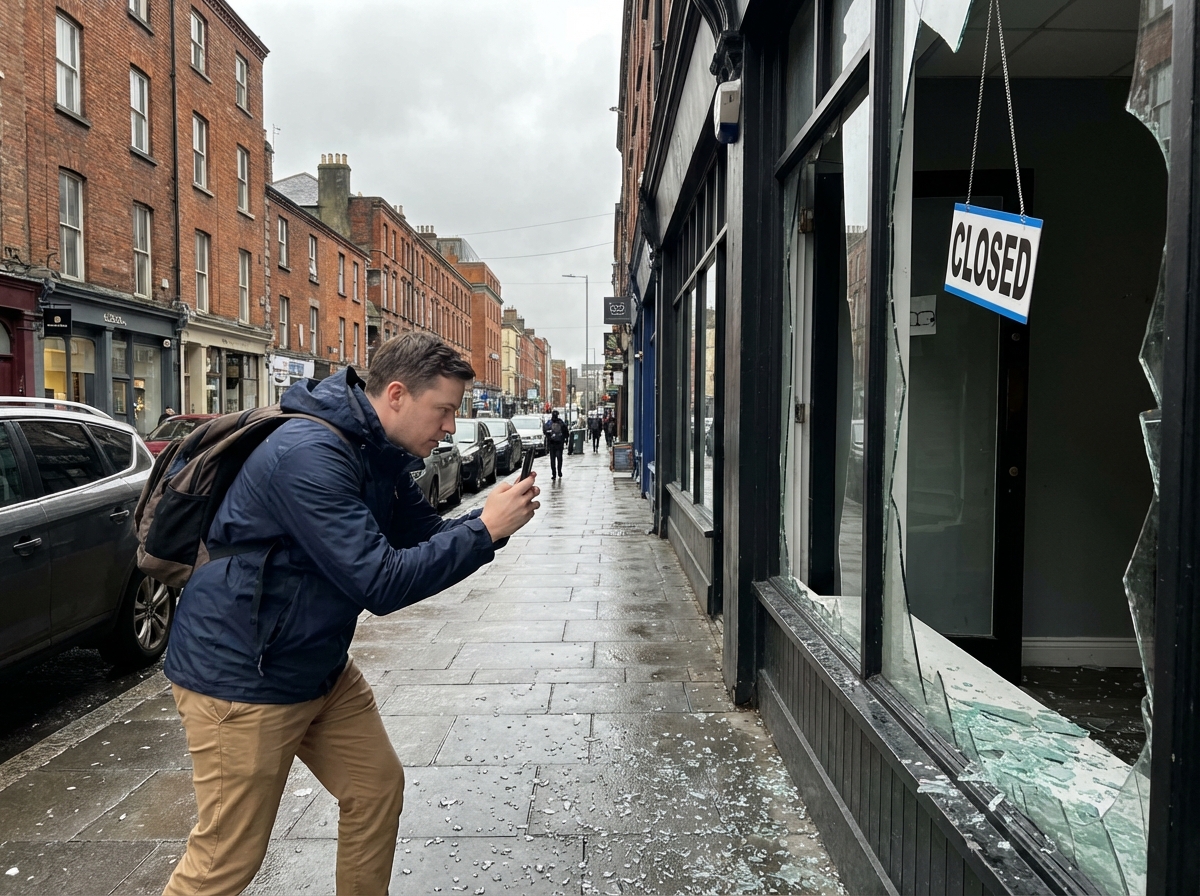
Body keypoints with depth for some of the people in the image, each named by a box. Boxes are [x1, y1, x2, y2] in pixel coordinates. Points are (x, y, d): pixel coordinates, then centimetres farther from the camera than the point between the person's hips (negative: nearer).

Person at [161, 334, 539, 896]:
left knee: (377, 787, 15)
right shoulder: (310, 456, -28)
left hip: (322, 669, 9)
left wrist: (491, 520, -9)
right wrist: (484, 530, -25)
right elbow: (381, 584, -31)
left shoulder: (381, 454, 1)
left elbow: (426, 535, 10)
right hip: (240, 677, -9)